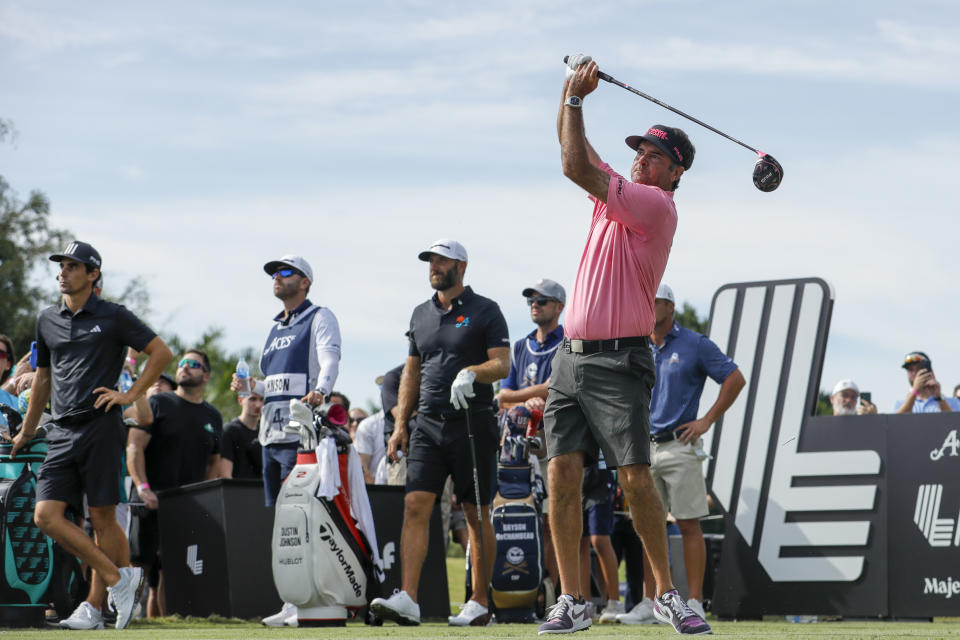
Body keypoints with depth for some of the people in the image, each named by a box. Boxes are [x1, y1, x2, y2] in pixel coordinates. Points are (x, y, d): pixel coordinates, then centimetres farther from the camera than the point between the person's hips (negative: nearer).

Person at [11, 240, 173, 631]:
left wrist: (130, 395, -4)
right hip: (62, 433, 5)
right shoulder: (47, 320, 16)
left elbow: (161, 353, 4)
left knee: (102, 518, -3)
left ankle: (94, 606, 3)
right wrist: (27, 431, 31)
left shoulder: (112, 317, 1)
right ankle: (118, 579, -1)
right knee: (46, 515, -8)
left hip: (100, 426, -5)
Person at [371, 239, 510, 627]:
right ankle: (407, 599, -17)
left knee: (476, 514, 0)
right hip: (428, 424, 4)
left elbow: (502, 365, -7)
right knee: (416, 505, -10)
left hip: (472, 424, -4)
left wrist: (471, 372, -27)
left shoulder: (485, 311, 1)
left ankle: (479, 603, 6)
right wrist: (400, 424, 12)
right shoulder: (421, 315, 17)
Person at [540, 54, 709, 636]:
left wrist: (577, 95, -4)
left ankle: (667, 593, 0)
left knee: (636, 479, -11)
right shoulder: (617, 193, 16)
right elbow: (575, 151, 23)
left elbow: (577, 167, -12)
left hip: (618, 362, -7)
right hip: (572, 358, 7)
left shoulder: (656, 206, -8)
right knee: (563, 473, -4)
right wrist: (573, 93, 9)